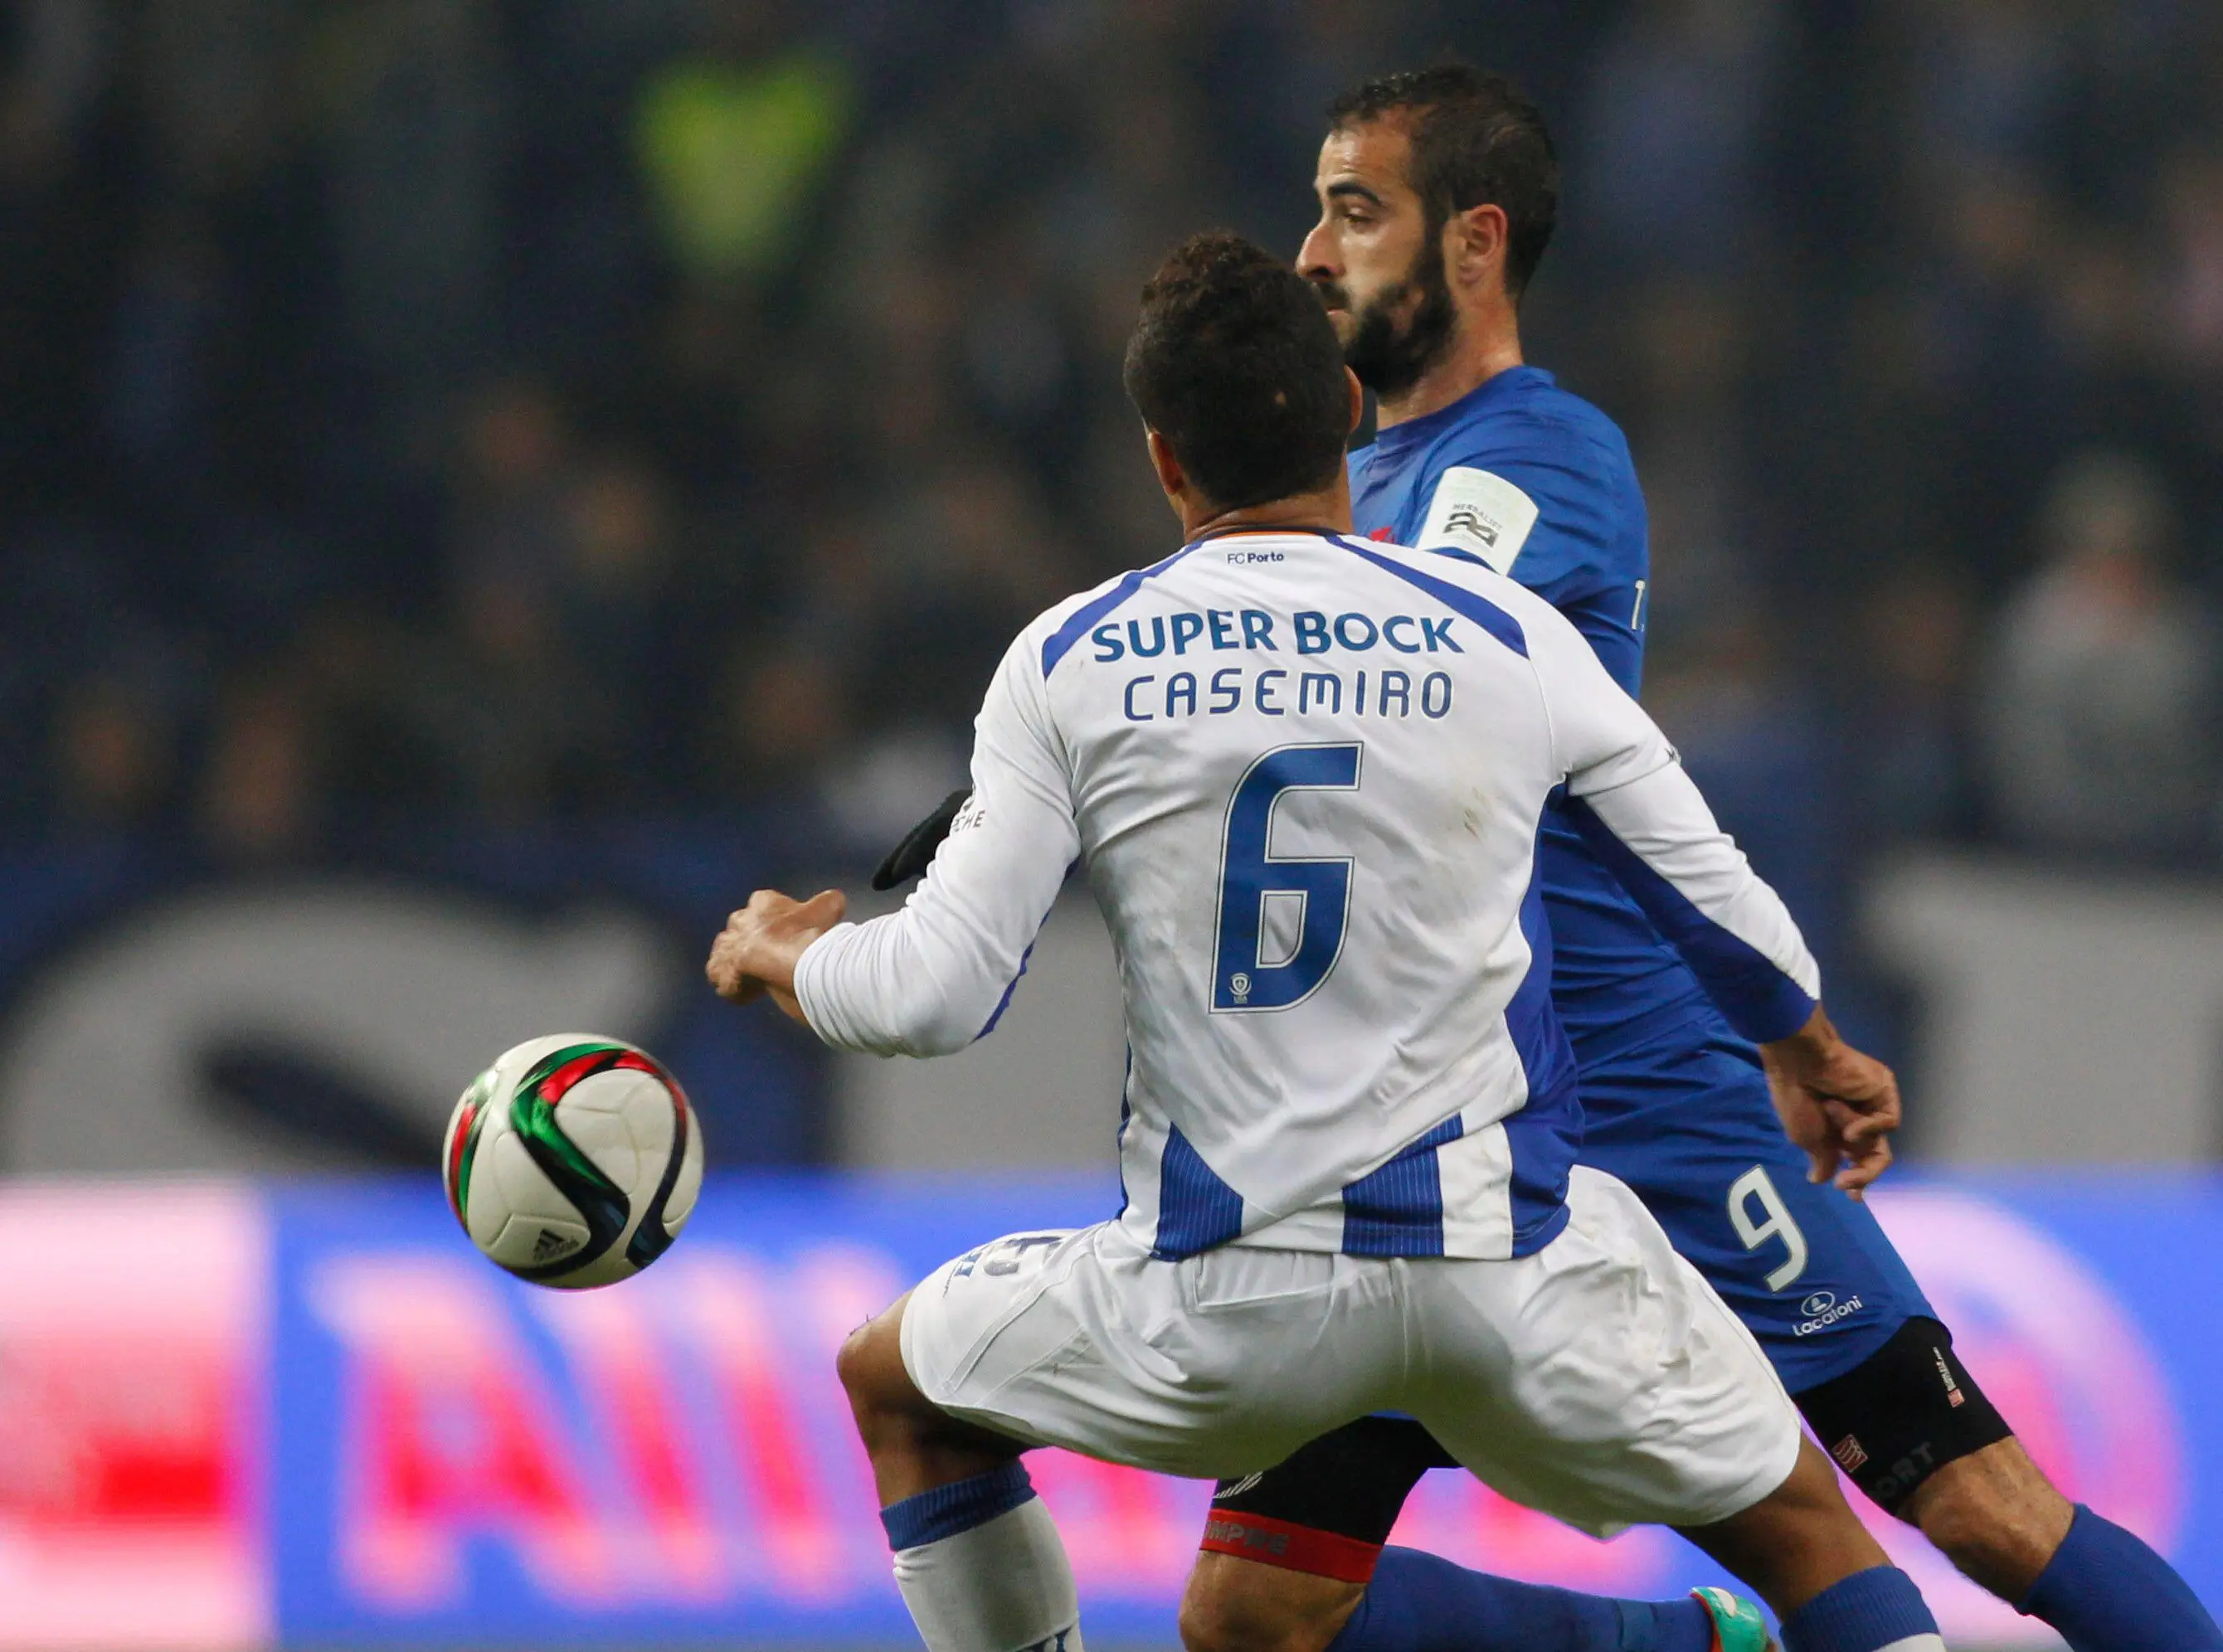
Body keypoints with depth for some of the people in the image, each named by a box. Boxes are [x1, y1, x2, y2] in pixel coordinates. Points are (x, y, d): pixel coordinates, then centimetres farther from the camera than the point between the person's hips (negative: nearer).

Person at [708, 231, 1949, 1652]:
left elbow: (935, 997, -2)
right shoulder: (1508, 640, 1)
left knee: (897, 1389, 27)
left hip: (1225, 1294, 0)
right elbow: (1722, 900, 13)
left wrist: (775, 953, 21)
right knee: (1800, 1531, 18)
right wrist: (1821, 1059, 34)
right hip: (1510, 1255, 0)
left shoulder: (1069, 667, -2)